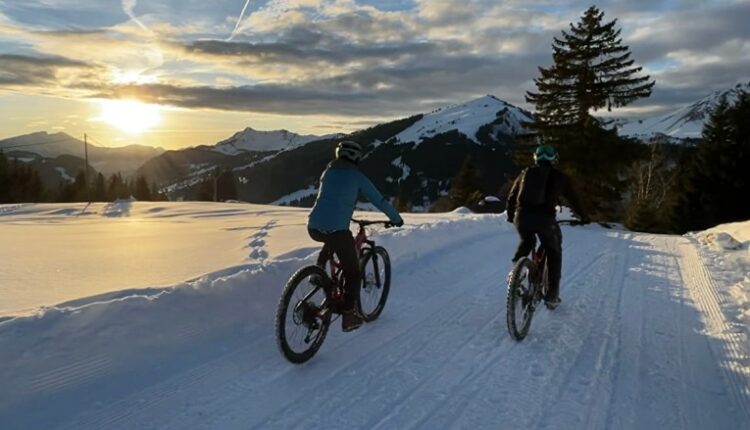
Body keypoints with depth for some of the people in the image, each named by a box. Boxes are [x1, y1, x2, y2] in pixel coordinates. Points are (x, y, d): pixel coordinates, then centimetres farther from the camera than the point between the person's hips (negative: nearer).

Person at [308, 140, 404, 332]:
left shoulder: (328, 172, 18)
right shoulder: (357, 176, 4)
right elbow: (379, 200, 8)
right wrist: (396, 219, 23)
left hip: (313, 227, 6)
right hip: (337, 230, -5)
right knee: (352, 272, 10)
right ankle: (349, 316, 10)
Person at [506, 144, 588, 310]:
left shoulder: (525, 173, 19)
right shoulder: (559, 177, 14)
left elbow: (512, 197, 23)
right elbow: (573, 199, 22)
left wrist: (511, 216, 40)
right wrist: (583, 217, 38)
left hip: (522, 217, 2)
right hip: (544, 219, -2)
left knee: (526, 242, 34)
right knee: (554, 252, 20)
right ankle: (552, 295, 16)